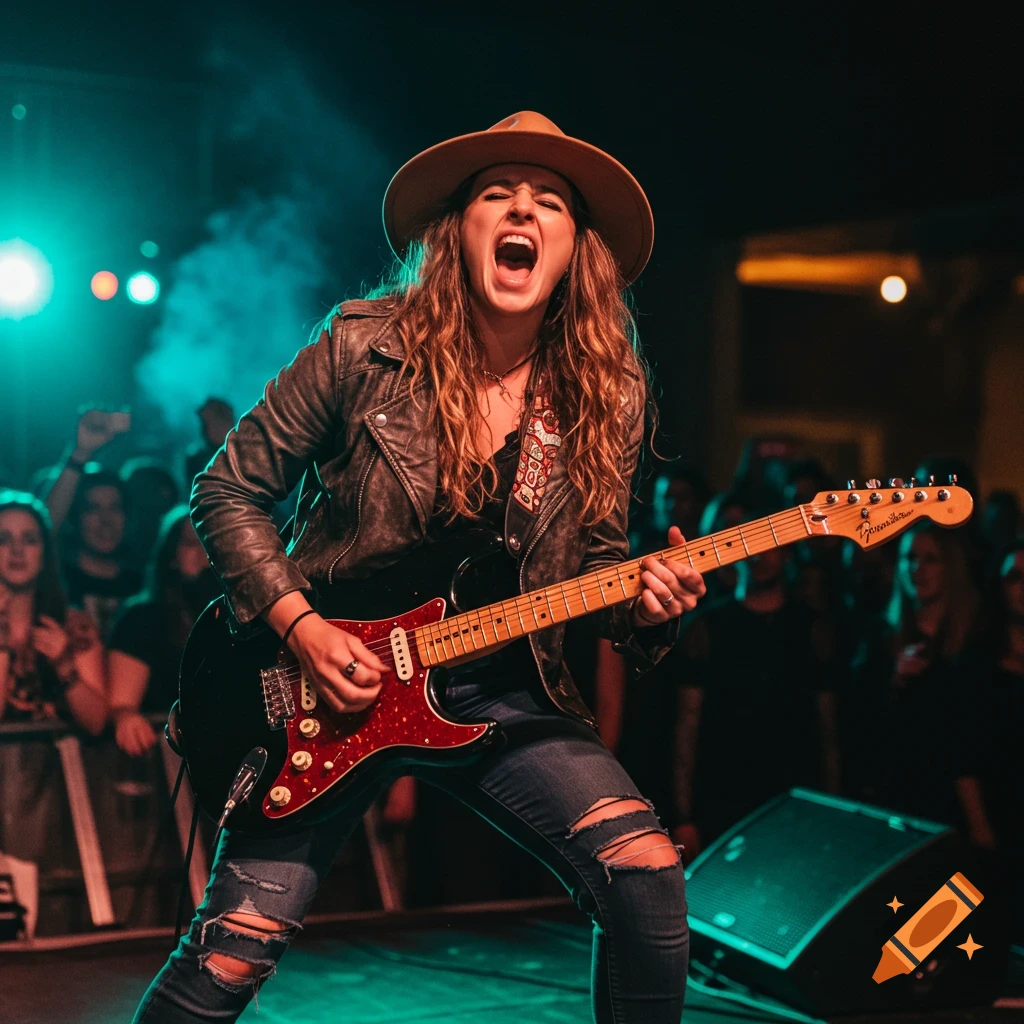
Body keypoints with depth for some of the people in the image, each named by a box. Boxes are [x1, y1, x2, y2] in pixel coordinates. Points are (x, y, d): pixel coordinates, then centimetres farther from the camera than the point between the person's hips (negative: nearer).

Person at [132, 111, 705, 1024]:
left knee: (648, 880, -16)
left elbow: (593, 563, 10)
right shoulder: (364, 347, -9)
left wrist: (644, 605, -12)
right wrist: (300, 626, -13)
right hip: (331, 688, -2)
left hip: (506, 694, 3)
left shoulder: (603, 398, -1)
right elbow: (229, 491, -2)